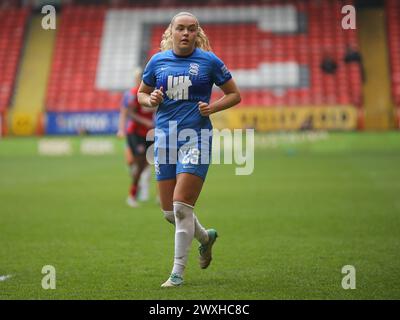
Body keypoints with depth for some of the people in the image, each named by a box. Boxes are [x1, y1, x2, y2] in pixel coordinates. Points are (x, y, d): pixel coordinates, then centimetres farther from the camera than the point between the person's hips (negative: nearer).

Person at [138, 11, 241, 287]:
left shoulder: (209, 61, -1)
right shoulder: (158, 61, 8)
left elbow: (234, 94, 7)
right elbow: (141, 93, 20)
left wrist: (213, 107, -10)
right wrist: (151, 100, -2)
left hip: (196, 138, -4)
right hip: (165, 137, 4)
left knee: (181, 206, -12)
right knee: (169, 211, 6)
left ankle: (178, 272, -1)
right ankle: (205, 237, 37)